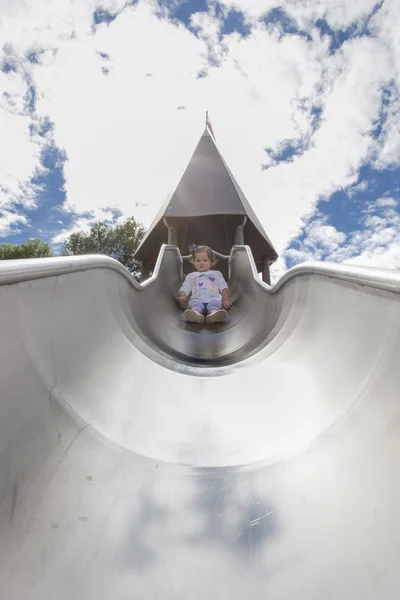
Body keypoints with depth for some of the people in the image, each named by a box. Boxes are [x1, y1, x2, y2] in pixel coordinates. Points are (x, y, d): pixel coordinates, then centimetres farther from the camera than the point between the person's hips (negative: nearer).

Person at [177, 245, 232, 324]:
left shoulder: (216, 274, 32)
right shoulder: (191, 276, 33)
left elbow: (224, 288, 22)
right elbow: (184, 289, 24)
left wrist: (226, 300, 3)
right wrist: (183, 296, -1)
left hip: (214, 298, 0)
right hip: (197, 299, 0)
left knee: (214, 304, -38)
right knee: (196, 304, -38)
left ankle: (214, 312, -69)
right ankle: (196, 312, -69)